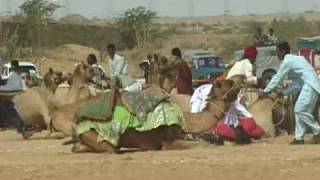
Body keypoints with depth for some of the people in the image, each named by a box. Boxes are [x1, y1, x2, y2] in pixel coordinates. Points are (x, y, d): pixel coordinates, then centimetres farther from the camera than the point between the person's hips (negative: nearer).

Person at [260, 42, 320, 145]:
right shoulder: (294, 59, 21)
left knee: (301, 110, -11)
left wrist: (265, 91, 7)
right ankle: (299, 138, 9)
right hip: (310, 83, 10)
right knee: (299, 109, 9)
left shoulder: (287, 62, -6)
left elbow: (277, 78, -1)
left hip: (310, 84, -10)